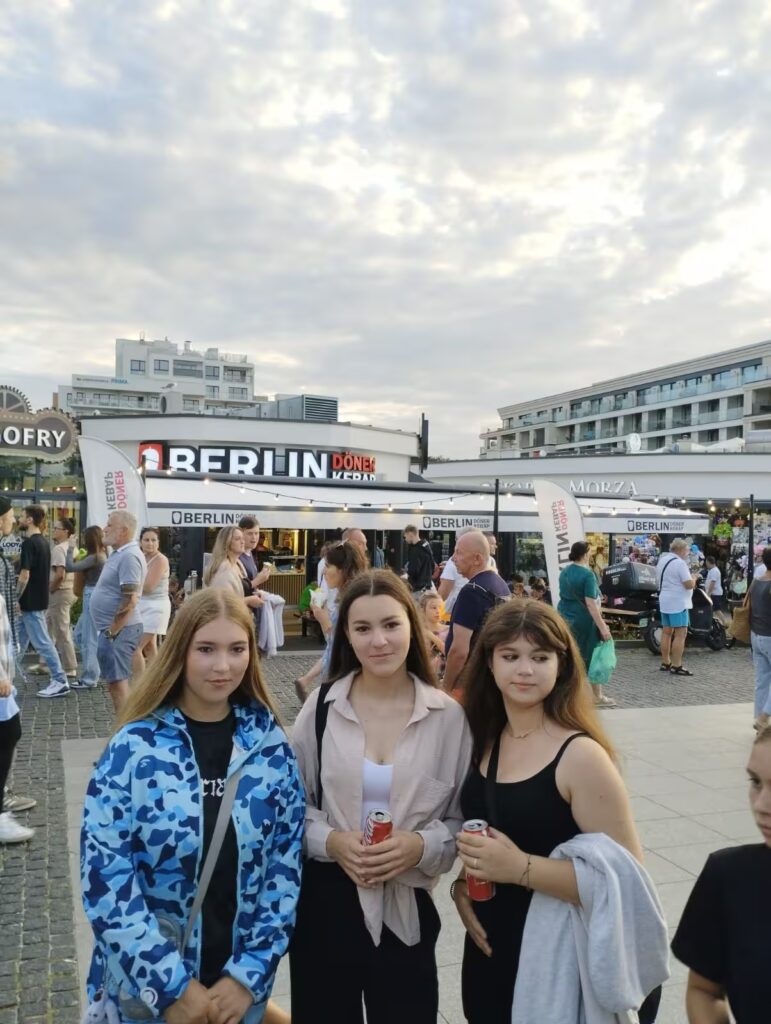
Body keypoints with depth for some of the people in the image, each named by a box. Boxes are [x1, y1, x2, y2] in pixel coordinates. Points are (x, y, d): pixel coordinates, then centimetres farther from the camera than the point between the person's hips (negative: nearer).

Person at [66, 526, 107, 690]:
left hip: (93, 597, -10)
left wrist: (70, 548, -10)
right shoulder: (102, 555, 11)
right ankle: (91, 673, 25)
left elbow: (70, 567, -20)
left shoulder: (94, 557, -18)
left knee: (89, 639, -3)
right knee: (80, 634, 20)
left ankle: (90, 679, 4)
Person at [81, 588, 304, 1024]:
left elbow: (287, 863, -3)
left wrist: (250, 973, -9)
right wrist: (171, 986, -15)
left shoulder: (272, 746, -7)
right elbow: (105, 874, -15)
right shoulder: (134, 747, -14)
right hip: (146, 989, -2)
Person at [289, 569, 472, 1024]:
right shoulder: (322, 706, -4)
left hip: (407, 907, 0)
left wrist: (421, 846, -18)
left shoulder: (448, 716, -6)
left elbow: (465, 816, 0)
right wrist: (330, 841, -15)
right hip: (324, 902, 1)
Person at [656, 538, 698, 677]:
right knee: (680, 634, -7)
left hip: (664, 602, 9)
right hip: (678, 603, -9)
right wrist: (693, 577, -1)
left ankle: (665, 663, 17)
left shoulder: (662, 560, 12)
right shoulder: (680, 563, -17)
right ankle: (676, 666, -9)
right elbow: (689, 584, -21)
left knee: (667, 632, 12)